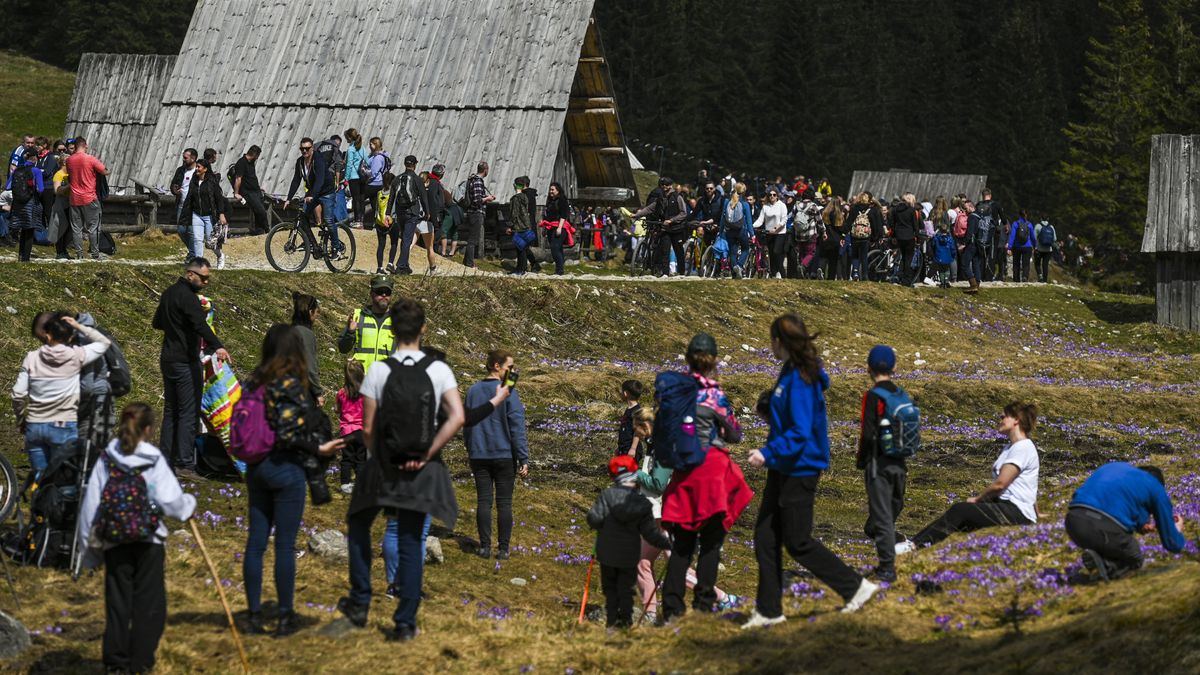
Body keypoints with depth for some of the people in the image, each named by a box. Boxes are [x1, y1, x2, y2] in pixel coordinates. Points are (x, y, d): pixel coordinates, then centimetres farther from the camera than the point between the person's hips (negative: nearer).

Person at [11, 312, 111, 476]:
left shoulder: (32, 358, -1)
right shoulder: (76, 356, -6)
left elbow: (18, 395, -1)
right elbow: (103, 342, 7)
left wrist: (20, 420, 15)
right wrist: (79, 326, 4)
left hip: (34, 426, 2)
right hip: (63, 426, -2)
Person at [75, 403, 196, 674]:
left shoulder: (106, 461, 0)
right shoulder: (154, 461, -8)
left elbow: (91, 504, 1)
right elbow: (170, 502, -12)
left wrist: (90, 544, 11)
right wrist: (189, 504, 11)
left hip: (114, 541, 3)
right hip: (149, 540, -3)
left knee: (117, 601, 11)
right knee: (149, 603, 8)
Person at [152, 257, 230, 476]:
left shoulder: (169, 293, 14)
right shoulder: (187, 296, -16)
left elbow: (157, 323, 29)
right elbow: (200, 325, -33)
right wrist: (217, 346, -45)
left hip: (168, 359, 9)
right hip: (185, 362, -9)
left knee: (171, 412, 13)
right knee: (188, 413, -8)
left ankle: (166, 461, 14)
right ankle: (184, 464, -12)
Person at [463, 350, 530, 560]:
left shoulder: (473, 391, 4)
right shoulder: (508, 393, -11)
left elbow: (466, 426, 14)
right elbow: (517, 429, -12)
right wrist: (524, 459, -9)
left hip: (479, 455, 4)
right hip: (505, 455, -4)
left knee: (483, 501, 7)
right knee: (504, 503, 3)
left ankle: (485, 546, 7)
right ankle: (503, 548, 4)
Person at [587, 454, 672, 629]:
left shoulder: (607, 495, -11)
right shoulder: (643, 503, -7)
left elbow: (595, 519, -15)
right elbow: (650, 532, -6)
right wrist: (668, 543, 6)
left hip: (607, 553, 0)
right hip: (630, 556, 0)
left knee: (610, 588, 13)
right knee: (626, 589, 12)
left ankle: (612, 619, 9)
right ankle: (625, 619, 7)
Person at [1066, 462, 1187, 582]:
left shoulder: (1114, 466, 33)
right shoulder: (1157, 488, 18)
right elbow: (1172, 544, 23)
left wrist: (1139, 526, 41)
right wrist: (1176, 530, 46)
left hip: (1074, 519, 6)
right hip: (1104, 528, -5)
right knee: (1134, 561, 25)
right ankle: (1101, 563, -6)